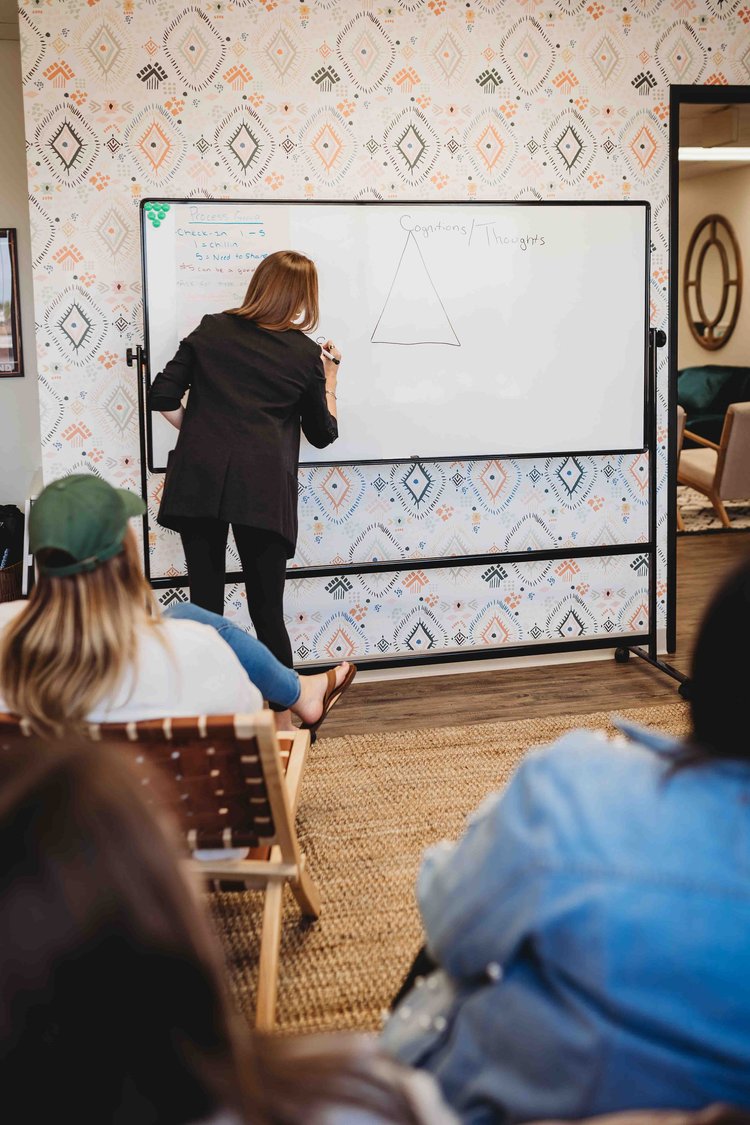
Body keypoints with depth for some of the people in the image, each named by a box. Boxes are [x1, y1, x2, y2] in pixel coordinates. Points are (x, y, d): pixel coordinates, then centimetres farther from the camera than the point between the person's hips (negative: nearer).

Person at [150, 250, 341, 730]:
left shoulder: (212, 330, 10)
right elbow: (323, 434, 16)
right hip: (264, 487, -1)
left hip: (198, 479, 2)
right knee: (267, 612, 7)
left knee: (204, 606, 7)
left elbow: (164, 397, 6)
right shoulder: (305, 354, 7)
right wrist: (329, 381, 27)